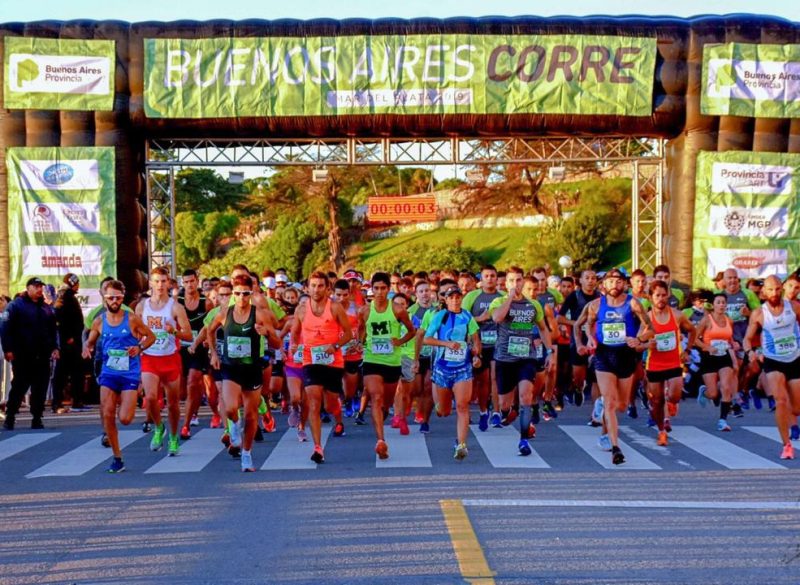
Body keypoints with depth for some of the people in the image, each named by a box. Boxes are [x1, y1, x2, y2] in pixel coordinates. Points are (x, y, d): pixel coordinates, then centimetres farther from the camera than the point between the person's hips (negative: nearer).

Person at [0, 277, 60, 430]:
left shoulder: (47, 308, 15)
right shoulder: (15, 305, -1)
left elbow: (53, 330, 20)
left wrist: (54, 347, 7)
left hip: (42, 356, 5)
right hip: (22, 357, -4)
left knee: (40, 389, 3)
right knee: (19, 387, 0)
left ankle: (37, 419, 10)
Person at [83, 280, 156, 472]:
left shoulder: (132, 319, -4)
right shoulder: (99, 321, 4)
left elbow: (151, 336, 6)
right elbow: (90, 342, 17)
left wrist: (140, 348, -12)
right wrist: (87, 349, -6)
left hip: (130, 374, -2)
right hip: (108, 373, 3)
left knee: (125, 419, -10)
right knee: (107, 416, -7)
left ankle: (126, 402, 29)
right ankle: (117, 458, 7)